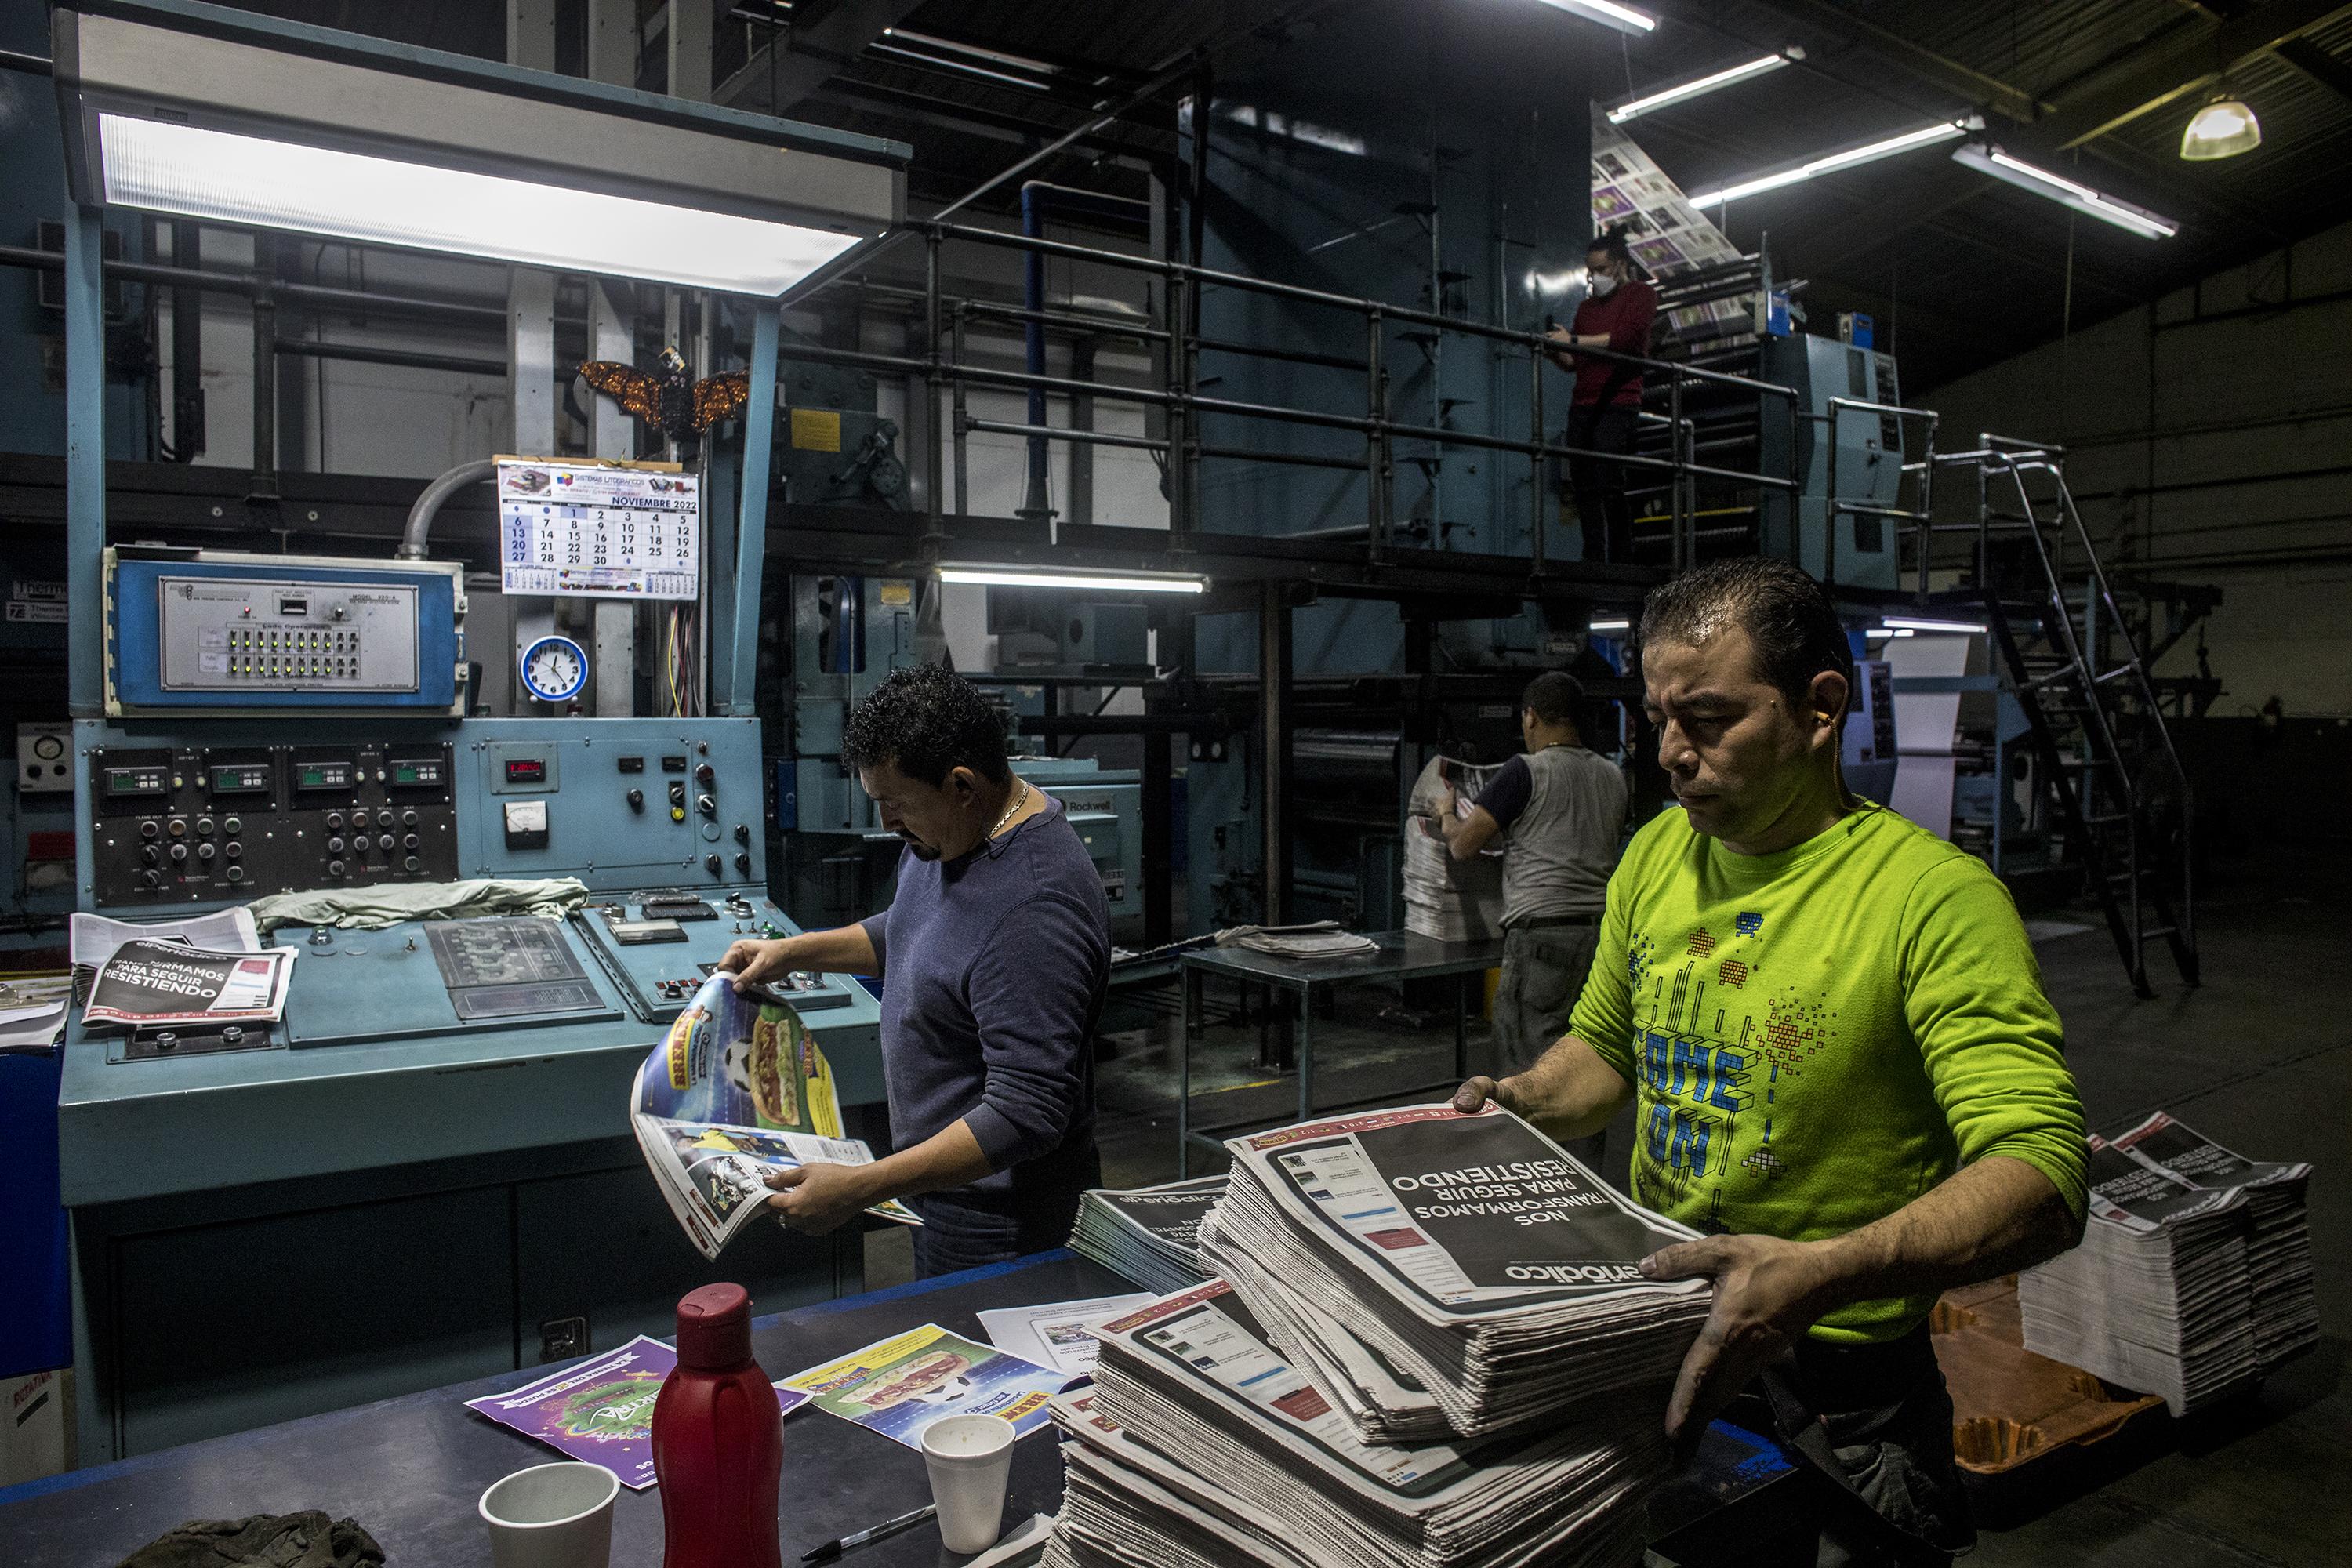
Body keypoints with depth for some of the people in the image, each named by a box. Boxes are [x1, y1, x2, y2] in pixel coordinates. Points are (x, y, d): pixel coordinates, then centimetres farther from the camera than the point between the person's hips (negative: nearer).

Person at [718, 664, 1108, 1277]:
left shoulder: (1035, 910, -33)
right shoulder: (948, 835, -1)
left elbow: (1026, 1115, -33)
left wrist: (858, 1188, -33)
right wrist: (792, 951, 10)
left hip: (998, 1223, -9)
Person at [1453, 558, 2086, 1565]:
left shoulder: (1935, 895, -20)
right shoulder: (1655, 856, 1)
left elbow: (2042, 1179, -28)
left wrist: (1824, 1272, -43)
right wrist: (1517, 1103, -6)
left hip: (1833, 1378, -5)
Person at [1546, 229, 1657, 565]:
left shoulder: (1641, 294, 6)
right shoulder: (1587, 306, 25)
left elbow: (1628, 337, -13)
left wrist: (1573, 341, -18)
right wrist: (1556, 351, -1)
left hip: (1617, 405, -7)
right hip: (1582, 406, 7)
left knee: (1607, 484, -16)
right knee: (1582, 485, 0)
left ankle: (1621, 558, -13)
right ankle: (1594, 558, 2)